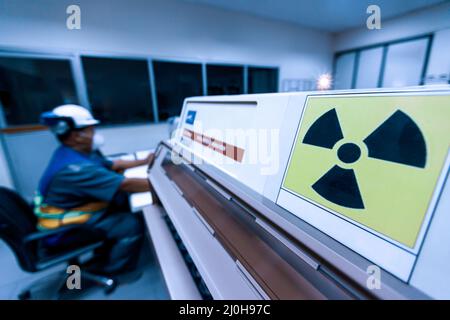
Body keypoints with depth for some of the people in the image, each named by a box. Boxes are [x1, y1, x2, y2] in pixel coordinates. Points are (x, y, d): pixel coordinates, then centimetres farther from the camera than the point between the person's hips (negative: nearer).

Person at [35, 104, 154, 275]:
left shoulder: (78, 151, 0)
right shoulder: (75, 167, -31)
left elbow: (112, 164, 9)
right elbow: (126, 184, -34)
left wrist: (144, 162, 7)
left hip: (76, 210, 10)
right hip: (65, 228, -10)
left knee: (125, 200, 3)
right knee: (133, 224, -18)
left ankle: (107, 251, 18)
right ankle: (110, 270, 6)